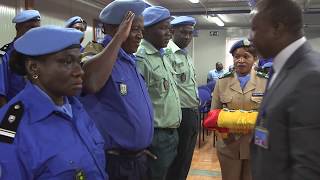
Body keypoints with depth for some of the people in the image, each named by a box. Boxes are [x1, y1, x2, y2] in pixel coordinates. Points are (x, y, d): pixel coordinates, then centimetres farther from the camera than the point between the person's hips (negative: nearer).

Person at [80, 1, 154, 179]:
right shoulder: (98, 57, -16)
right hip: (114, 163, -8)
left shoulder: (132, 62, 8)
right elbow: (91, 83, -40)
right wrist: (119, 38, -30)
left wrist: (140, 148, 18)